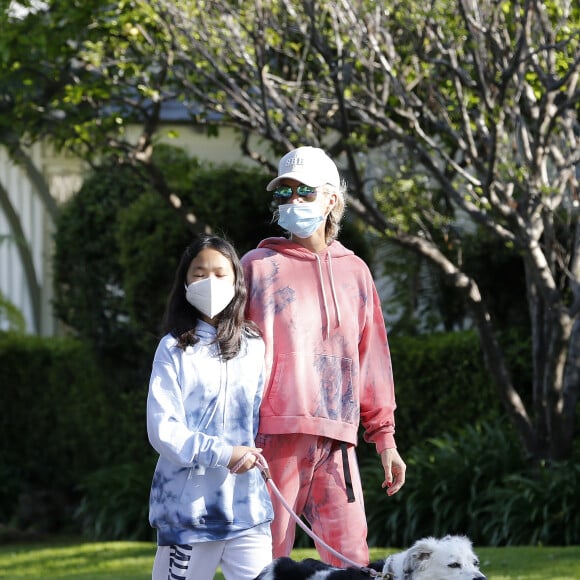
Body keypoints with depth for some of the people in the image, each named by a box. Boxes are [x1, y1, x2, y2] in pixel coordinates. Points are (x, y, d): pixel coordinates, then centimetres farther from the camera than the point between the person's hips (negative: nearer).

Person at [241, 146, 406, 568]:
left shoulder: (354, 271, 17)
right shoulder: (258, 266, 7)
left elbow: (372, 361, 19)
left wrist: (384, 437, 15)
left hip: (337, 440, 3)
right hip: (277, 435, -3)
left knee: (351, 559, -4)